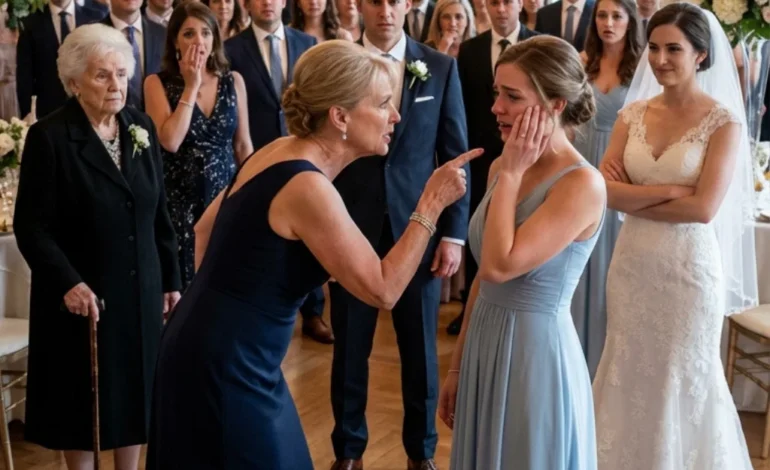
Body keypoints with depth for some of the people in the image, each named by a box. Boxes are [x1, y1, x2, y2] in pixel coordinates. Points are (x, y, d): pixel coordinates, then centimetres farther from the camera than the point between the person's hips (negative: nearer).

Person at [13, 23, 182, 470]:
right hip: (81, 295, -4)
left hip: (140, 290, 5)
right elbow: (31, 226, -14)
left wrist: (171, 278, 8)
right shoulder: (50, 136, -13)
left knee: (136, 391, 13)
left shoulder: (142, 127, 3)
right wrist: (67, 282, -26)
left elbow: (159, 212, 8)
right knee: (84, 400, 9)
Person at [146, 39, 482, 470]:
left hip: (211, 347, 9)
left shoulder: (281, 152, 3)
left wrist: (221, 302, 15)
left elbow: (206, 229, 15)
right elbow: (383, 289, -20)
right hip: (225, 366, -9)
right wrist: (432, 203, -16)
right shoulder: (308, 187, -24)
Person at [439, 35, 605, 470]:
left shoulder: (582, 184, -19)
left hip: (536, 353, -7)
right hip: (485, 347, 7)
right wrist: (457, 367, 15)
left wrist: (512, 174, -18)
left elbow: (500, 266, -27)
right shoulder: (503, 168, 5)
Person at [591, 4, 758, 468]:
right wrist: (667, 190, -17)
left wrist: (634, 197, -10)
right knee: (629, 372, 14)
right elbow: (604, 190, -6)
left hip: (687, 269, -4)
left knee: (682, 375, 11)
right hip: (632, 264, 4)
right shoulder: (634, 114, 3)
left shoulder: (723, 122, -10)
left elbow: (704, 208, -18)